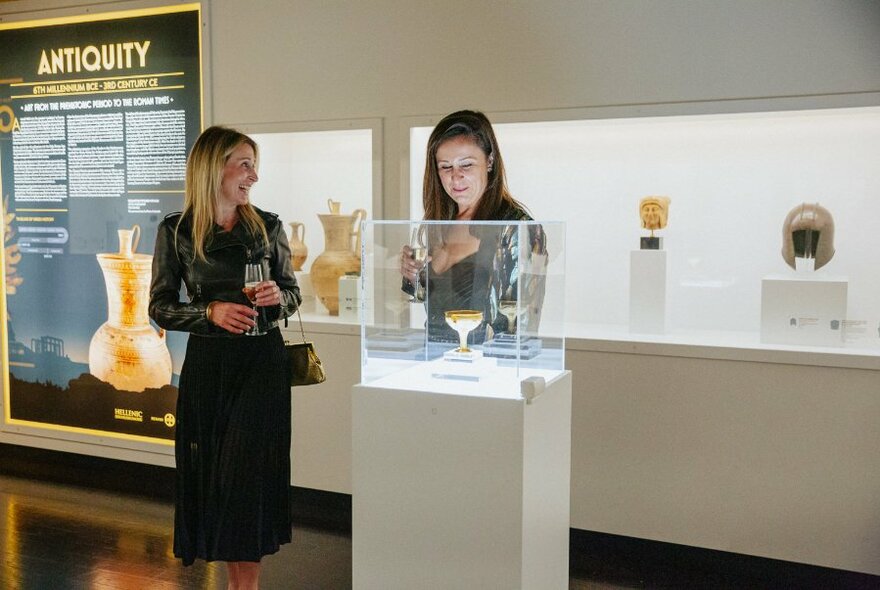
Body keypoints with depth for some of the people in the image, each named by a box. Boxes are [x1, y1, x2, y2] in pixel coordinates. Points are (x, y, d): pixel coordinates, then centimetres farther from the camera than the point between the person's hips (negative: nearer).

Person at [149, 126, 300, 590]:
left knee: (250, 470, -3)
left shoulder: (268, 227, 4)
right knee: (213, 471, 6)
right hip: (207, 364, 0)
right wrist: (211, 312, -15)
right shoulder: (175, 232, -1)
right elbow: (160, 308, 1)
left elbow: (292, 293, 12)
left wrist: (278, 297, -11)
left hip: (262, 360, 0)